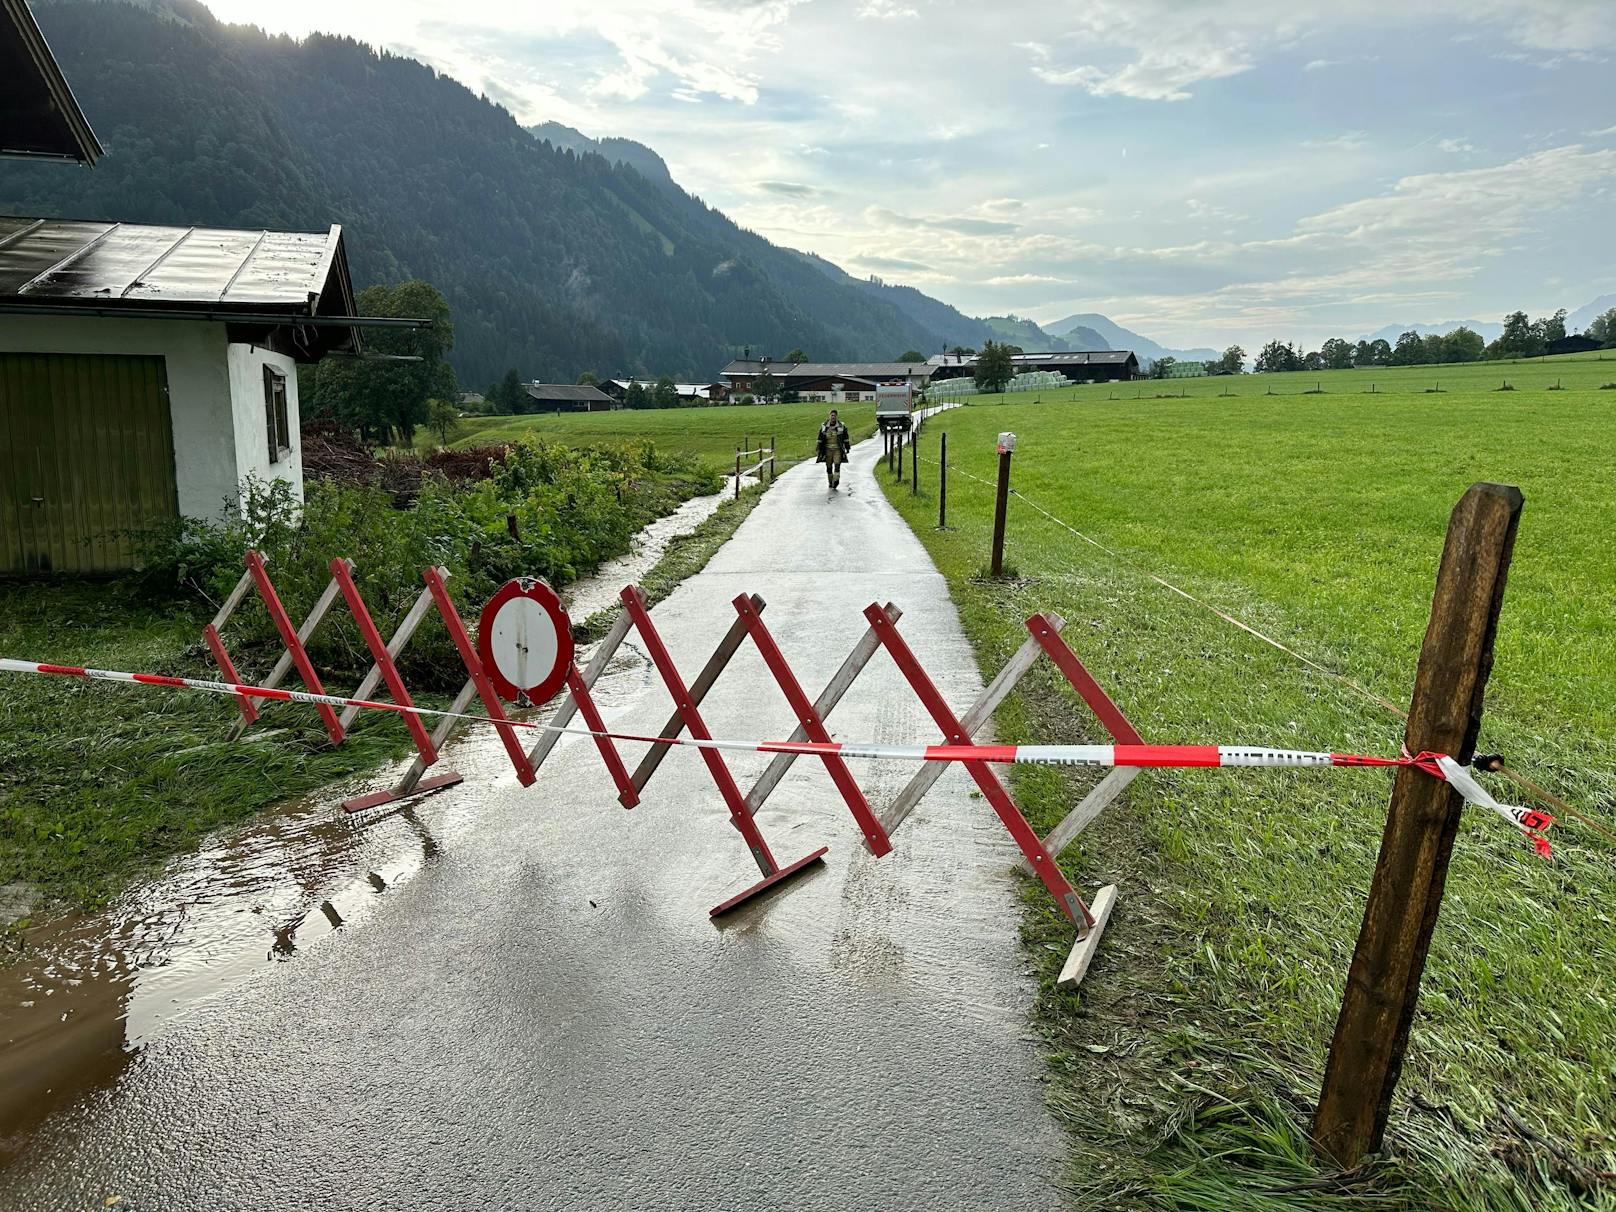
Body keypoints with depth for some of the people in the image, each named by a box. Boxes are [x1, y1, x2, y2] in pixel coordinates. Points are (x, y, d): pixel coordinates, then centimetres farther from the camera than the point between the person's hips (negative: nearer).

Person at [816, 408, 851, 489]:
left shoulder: (841, 426, 0)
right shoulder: (824, 427, 2)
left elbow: (846, 438, 9)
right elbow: (820, 439, 7)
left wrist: (847, 448, 9)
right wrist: (818, 450, 4)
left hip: (838, 450, -2)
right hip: (828, 450, 2)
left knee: (837, 467, -14)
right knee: (829, 468, 8)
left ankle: (835, 485, -17)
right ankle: (830, 483, 23)